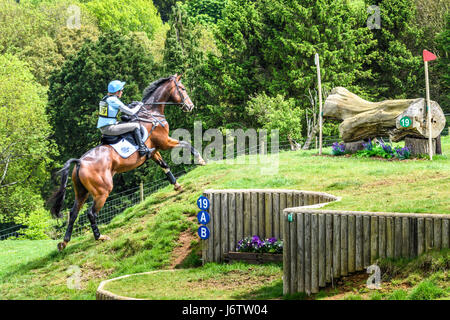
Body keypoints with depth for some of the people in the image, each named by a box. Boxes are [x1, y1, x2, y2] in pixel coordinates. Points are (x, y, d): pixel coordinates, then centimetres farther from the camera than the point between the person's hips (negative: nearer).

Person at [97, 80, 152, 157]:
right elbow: (131, 112, -10)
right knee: (136, 125, -3)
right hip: (109, 128, -10)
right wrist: (139, 106, 8)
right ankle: (142, 148, -2)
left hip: (102, 128, 10)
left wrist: (129, 106, 25)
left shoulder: (105, 98, 14)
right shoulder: (114, 101, -13)